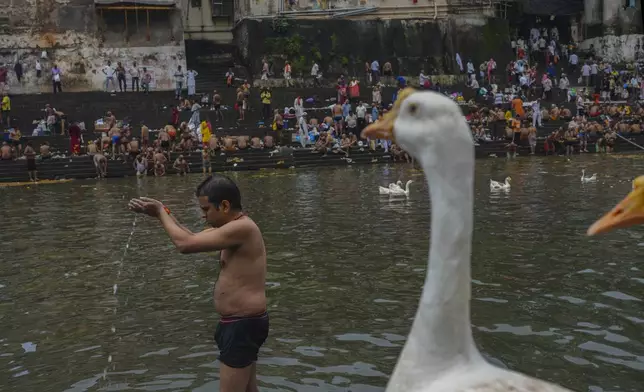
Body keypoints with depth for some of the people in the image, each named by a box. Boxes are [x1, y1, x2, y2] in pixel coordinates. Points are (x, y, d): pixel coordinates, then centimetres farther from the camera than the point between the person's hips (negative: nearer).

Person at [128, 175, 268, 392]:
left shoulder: (243, 228, -23)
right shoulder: (235, 227, 10)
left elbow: (185, 244, -24)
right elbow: (193, 237, 21)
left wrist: (162, 213, -8)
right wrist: (162, 213, 10)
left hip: (243, 325, -10)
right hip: (243, 323, 10)